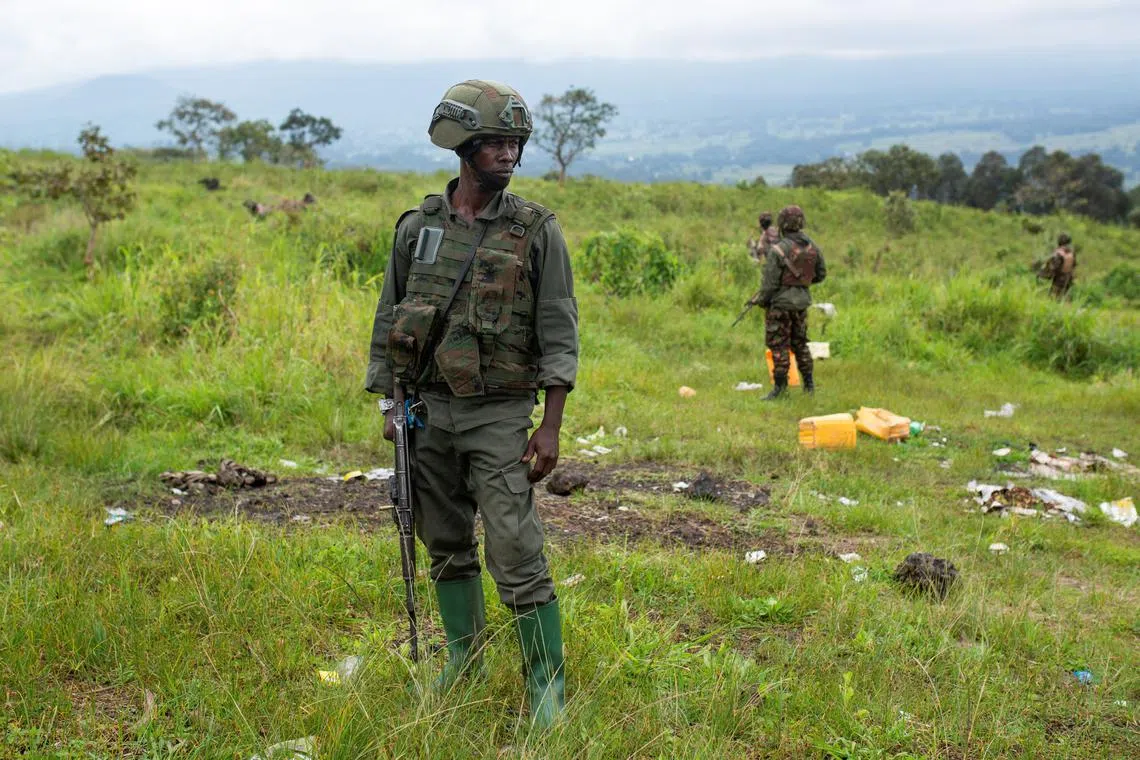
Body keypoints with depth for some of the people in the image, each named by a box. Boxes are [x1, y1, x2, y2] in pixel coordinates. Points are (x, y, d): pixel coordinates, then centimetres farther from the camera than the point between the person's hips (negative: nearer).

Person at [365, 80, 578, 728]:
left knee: (517, 555, -8)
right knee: (447, 548, 14)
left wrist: (551, 428, -10)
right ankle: (464, 660, 31)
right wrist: (389, 406, 8)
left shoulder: (537, 231, -5)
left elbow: (559, 335, -5)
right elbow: (389, 322, 11)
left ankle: (548, 685, 3)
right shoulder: (418, 226, 4)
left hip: (500, 415, -3)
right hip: (427, 412, 4)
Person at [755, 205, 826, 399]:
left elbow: (770, 283, -16)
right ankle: (809, 383, 22)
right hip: (802, 301, 6)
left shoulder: (778, 250, -19)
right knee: (800, 343, 18)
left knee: (779, 346, 1)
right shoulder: (812, 247, 0)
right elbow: (821, 274, 11)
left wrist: (761, 301, 0)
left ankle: (780, 387, 4)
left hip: (781, 303, -6)